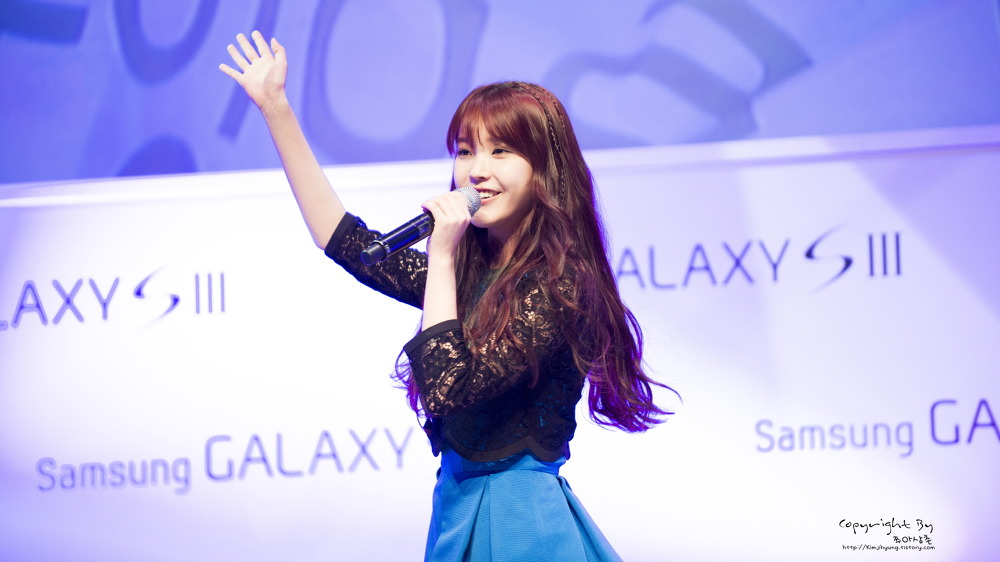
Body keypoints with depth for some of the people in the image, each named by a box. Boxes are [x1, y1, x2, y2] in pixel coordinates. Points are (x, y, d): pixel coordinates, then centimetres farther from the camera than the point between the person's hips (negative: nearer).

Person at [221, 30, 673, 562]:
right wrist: (275, 107, 14)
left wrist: (442, 258, -16)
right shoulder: (469, 271, 9)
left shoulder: (556, 283, -15)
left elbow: (446, 389, -23)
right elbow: (346, 240, 14)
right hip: (460, 506, 8)